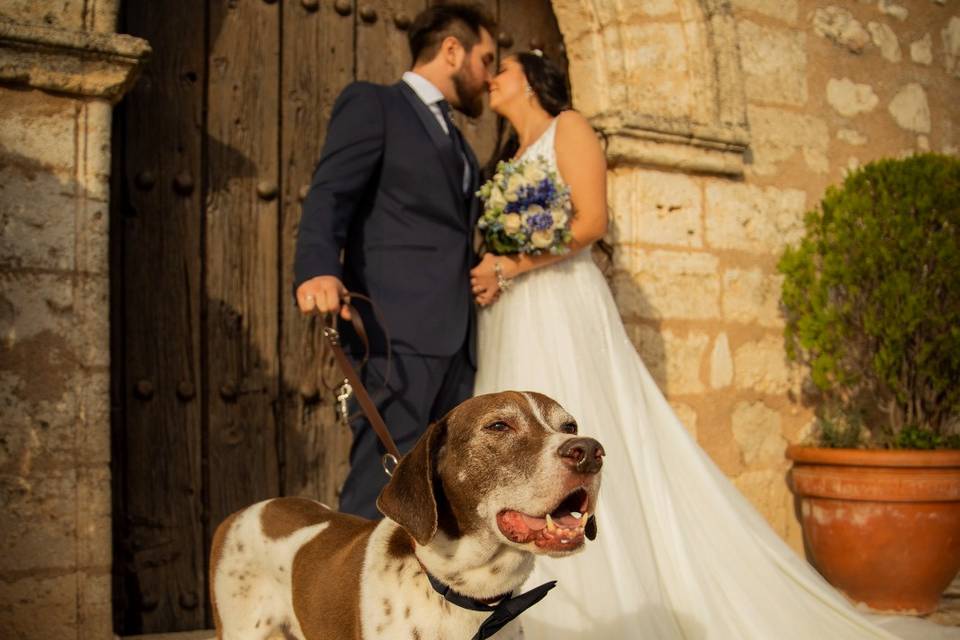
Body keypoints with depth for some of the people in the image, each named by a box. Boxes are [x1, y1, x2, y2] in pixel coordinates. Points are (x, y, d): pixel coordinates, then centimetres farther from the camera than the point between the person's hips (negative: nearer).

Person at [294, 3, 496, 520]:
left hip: (456, 339, 8)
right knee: (380, 492, -14)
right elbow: (329, 196, -9)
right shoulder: (372, 103, 6)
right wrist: (318, 269, -27)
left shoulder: (458, 143, 29)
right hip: (398, 329, -8)